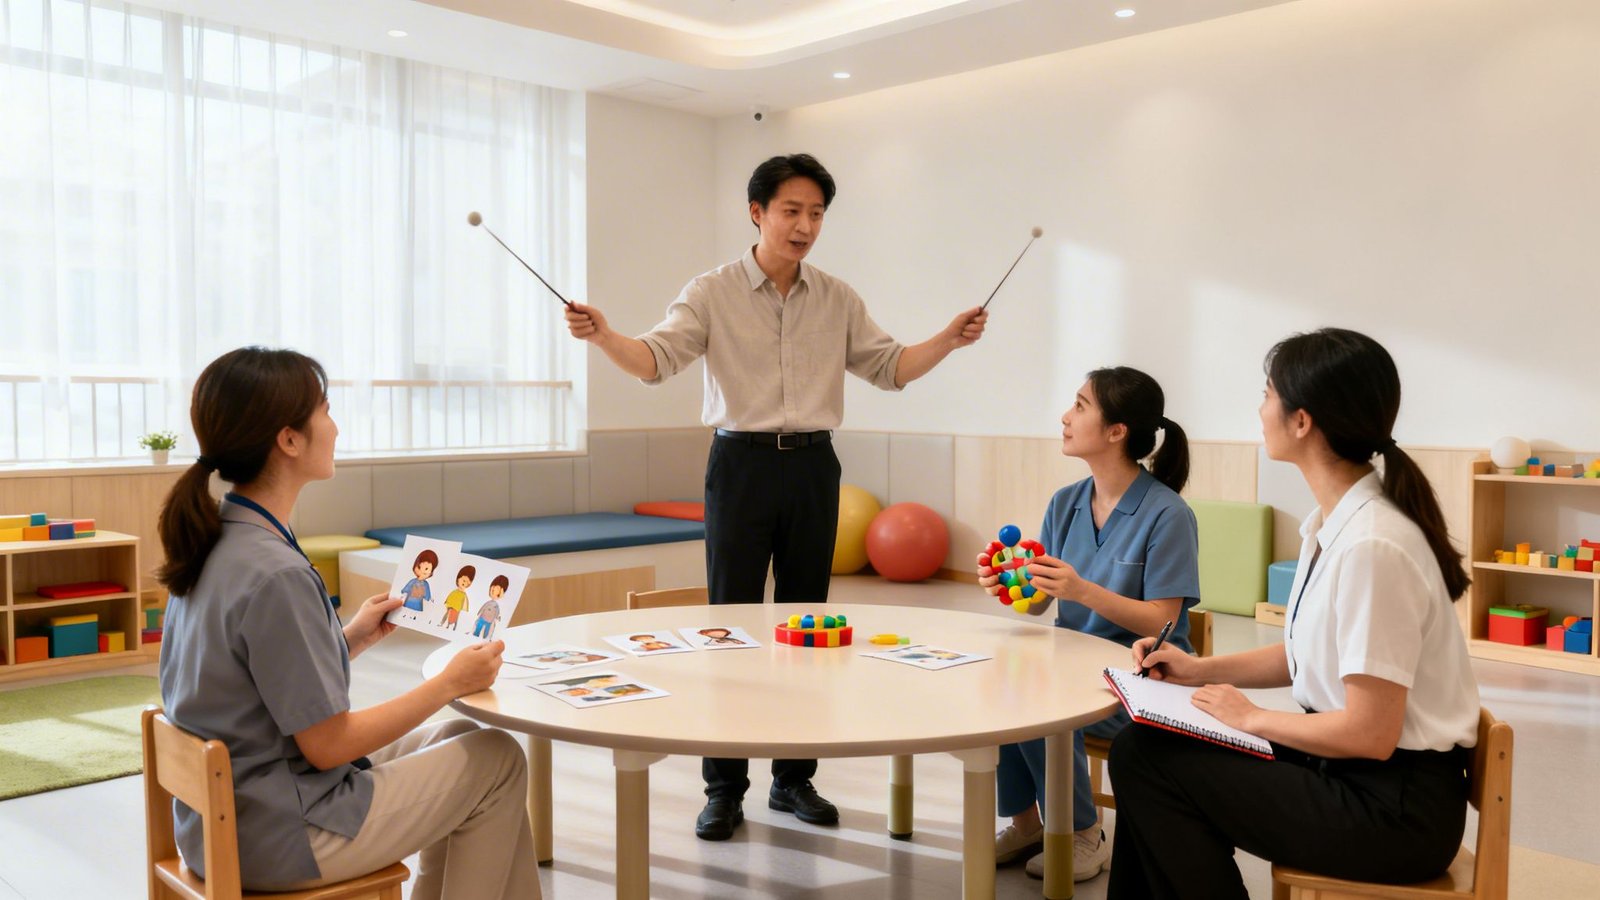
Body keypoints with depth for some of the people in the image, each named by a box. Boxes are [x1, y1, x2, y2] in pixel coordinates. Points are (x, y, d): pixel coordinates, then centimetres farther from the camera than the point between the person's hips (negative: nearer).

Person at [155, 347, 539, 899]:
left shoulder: (210, 543, 1)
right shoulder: (276, 575, -27)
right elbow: (327, 744, -21)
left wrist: (351, 639, 10)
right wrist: (451, 683, -12)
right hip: (273, 840, -9)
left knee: (455, 737, 19)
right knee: (498, 762, 2)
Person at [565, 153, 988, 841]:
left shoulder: (838, 300, 8)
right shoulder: (713, 293, -2)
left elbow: (890, 368, 9)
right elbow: (656, 359, -13)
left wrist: (949, 339, -5)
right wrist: (602, 336, -31)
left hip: (812, 466, 3)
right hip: (741, 462, -3)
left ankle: (794, 779, 23)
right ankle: (724, 789, 12)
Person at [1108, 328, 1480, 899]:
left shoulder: (1372, 545, -25)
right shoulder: (1330, 524, 3)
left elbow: (1370, 734, -24)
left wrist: (1253, 718, -10)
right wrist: (1201, 670, 8)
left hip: (1396, 809, -8)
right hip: (1347, 769, 8)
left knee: (1150, 764, -9)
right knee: (1140, 747, 4)